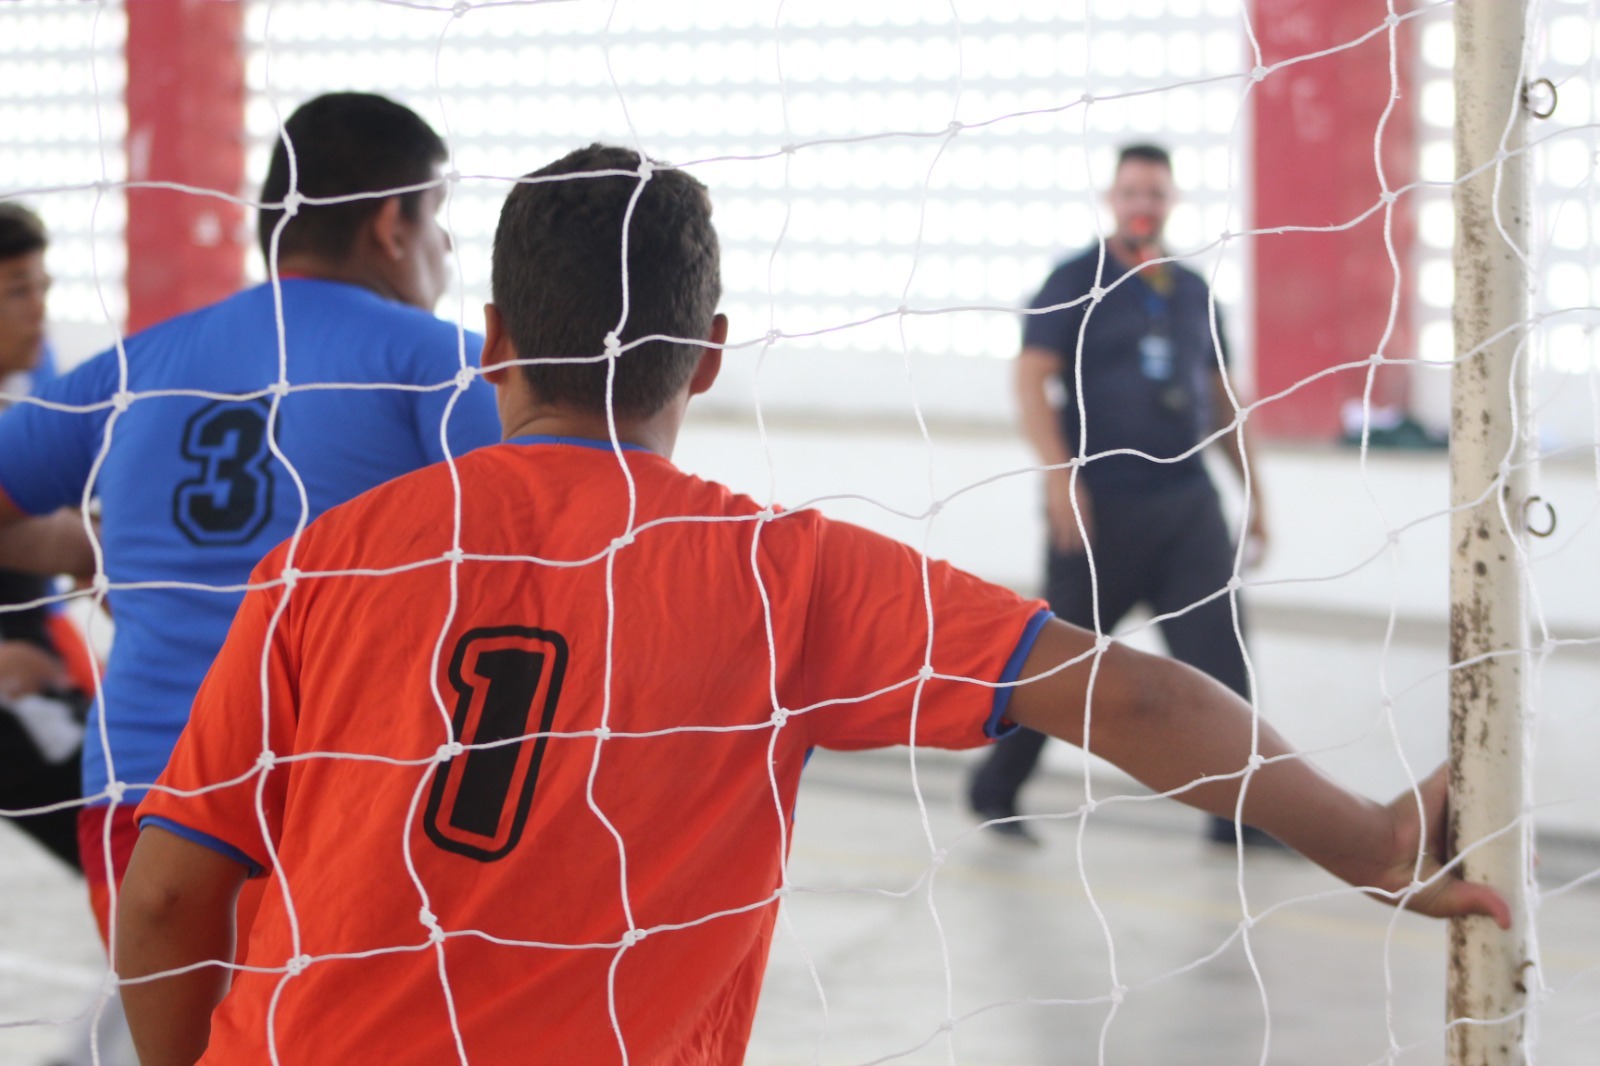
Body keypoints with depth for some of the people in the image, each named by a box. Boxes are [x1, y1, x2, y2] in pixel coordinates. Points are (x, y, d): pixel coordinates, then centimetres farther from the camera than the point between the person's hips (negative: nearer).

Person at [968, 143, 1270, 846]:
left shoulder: (1193, 292, 13)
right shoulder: (1077, 283, -3)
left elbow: (1219, 394, 21)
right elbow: (1031, 379, -10)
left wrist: (1253, 489, 18)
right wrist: (1059, 474, -21)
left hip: (1186, 504, 4)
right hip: (1099, 506, -4)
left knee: (1219, 654, -6)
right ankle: (995, 789, 22)